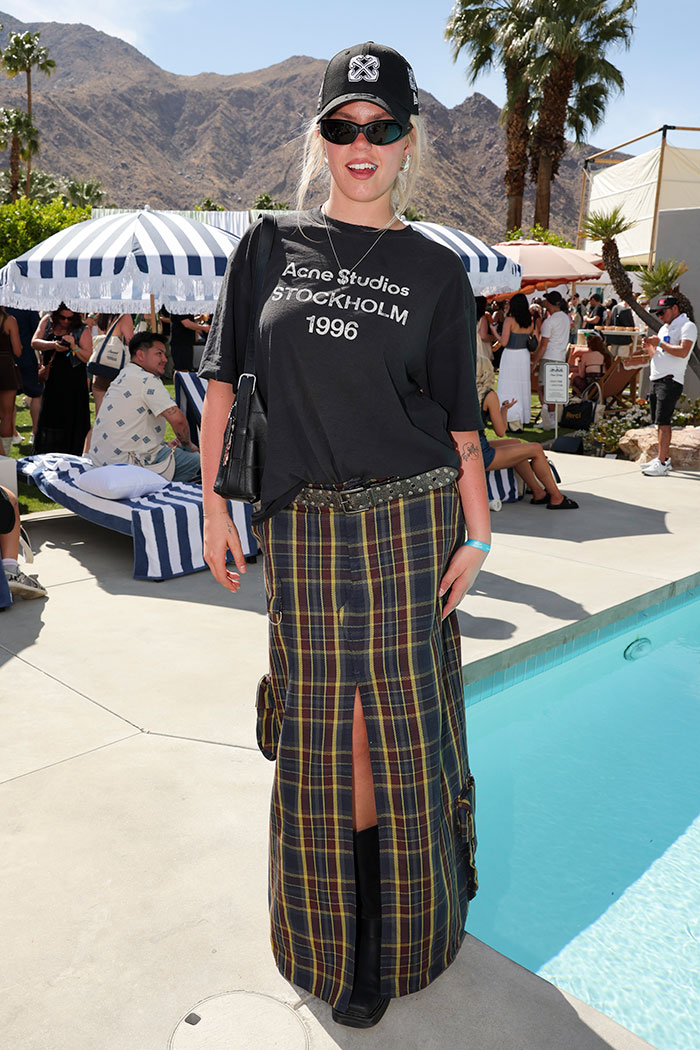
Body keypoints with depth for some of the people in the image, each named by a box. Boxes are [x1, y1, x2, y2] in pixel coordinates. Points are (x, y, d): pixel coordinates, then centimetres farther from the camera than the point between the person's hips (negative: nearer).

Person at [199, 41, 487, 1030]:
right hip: (302, 524, 1)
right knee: (327, 723, 8)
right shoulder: (270, 245, 7)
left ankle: (411, 916, 33)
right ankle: (341, 937, 30)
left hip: (410, 518, -1)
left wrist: (476, 532, -4)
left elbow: (458, 419, 2)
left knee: (403, 713, 8)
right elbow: (223, 381, 7)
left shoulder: (437, 271, 4)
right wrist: (214, 501, 2)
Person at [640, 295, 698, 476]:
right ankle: (665, 458, 17)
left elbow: (683, 351, -20)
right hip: (657, 379, 9)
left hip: (671, 380, -9)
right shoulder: (664, 328, 23)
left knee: (663, 421, -13)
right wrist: (649, 346, 8)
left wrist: (660, 343, -14)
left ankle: (661, 464, -15)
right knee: (660, 421, 10)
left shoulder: (688, 326, -5)